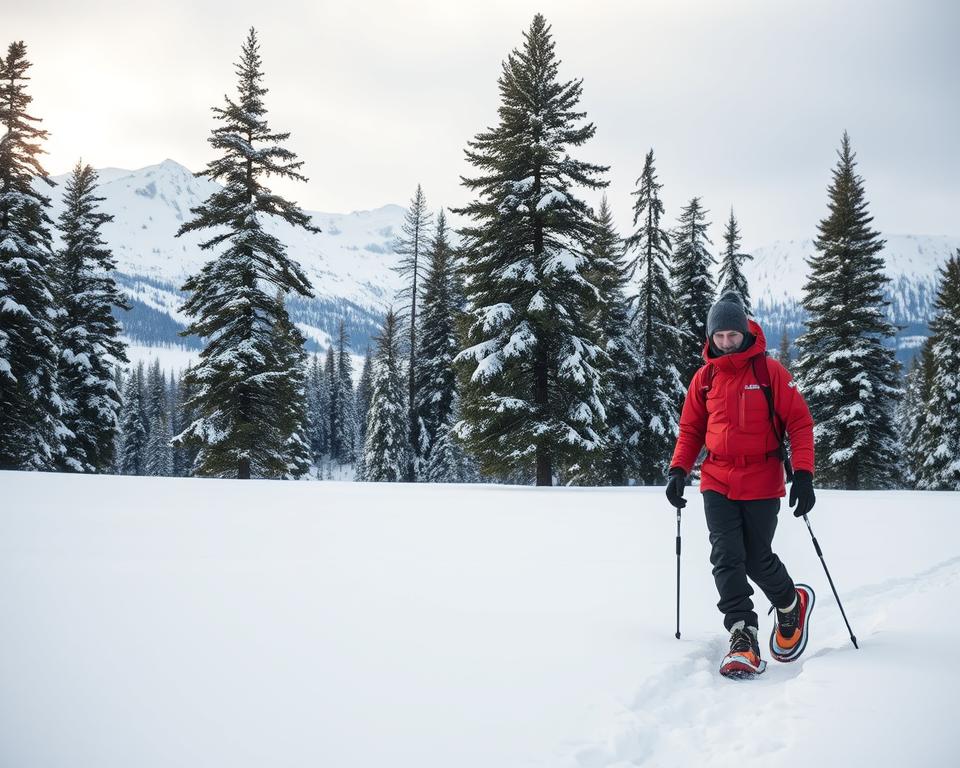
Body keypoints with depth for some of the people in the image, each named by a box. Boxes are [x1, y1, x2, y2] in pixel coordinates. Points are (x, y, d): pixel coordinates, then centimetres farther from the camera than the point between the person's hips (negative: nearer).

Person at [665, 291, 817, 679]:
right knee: (727, 558, -9)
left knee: (758, 559, 4)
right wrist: (678, 470, -1)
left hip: (762, 484, -3)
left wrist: (803, 474, -12)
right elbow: (691, 429, 13)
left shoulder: (769, 371, -4)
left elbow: (800, 422, -4)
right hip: (717, 482, 3)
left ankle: (791, 603, 34)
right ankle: (743, 637, -7)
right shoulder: (705, 377, 6)